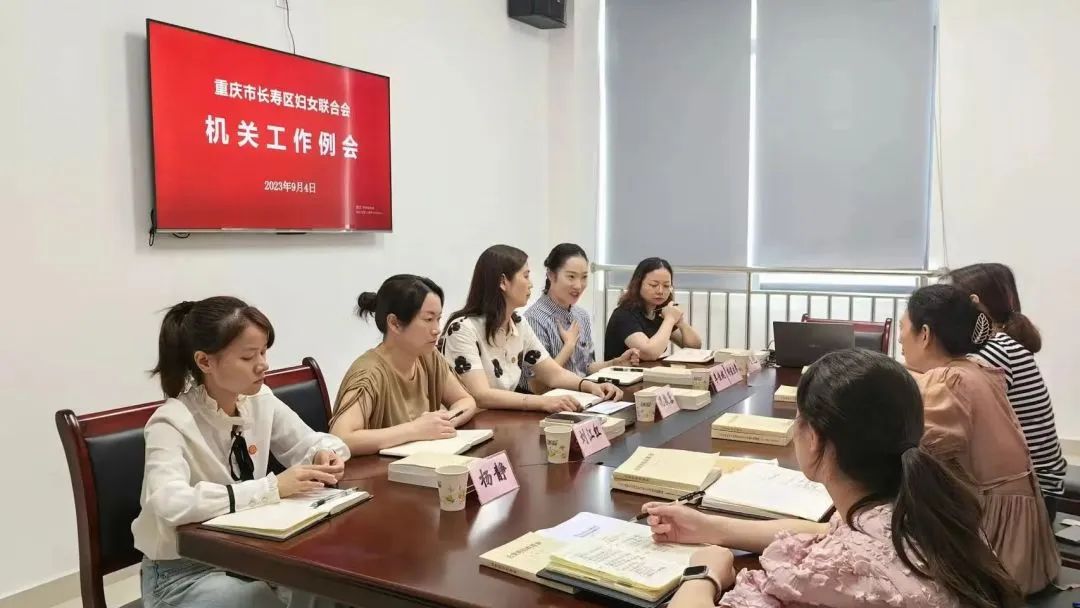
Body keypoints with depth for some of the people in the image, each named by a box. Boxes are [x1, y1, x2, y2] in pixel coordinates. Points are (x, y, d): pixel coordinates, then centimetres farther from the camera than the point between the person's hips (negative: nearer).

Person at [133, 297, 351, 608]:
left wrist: (324, 457, -15)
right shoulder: (172, 423, -21)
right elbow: (171, 505, -37)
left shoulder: (260, 399, -5)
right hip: (182, 570, -5)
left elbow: (311, 444, 9)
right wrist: (273, 487, -36)